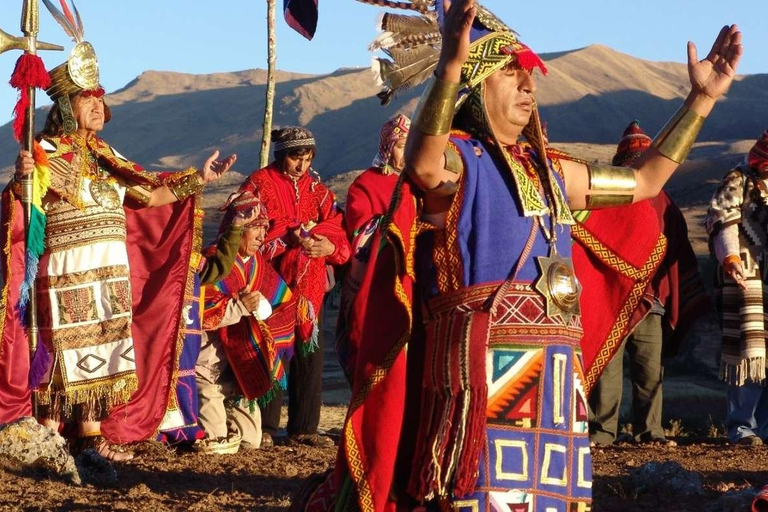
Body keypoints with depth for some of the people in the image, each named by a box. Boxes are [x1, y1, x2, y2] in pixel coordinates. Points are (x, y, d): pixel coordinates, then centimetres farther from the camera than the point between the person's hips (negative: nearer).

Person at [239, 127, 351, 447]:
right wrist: (291, 237, -18)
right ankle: (264, 427, 2)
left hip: (310, 286, 5)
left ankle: (304, 427, 12)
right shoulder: (259, 185, 1)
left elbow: (339, 231, 9)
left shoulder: (317, 189, 15)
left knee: (310, 354, 5)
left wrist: (330, 246, -14)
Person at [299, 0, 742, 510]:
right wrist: (449, 68, -43)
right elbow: (424, 166, -29)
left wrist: (702, 99, 27)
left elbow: (644, 181, 31)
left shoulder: (547, 169, 21)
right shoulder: (454, 155, -3)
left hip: (553, 370, 8)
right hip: (481, 367, -8)